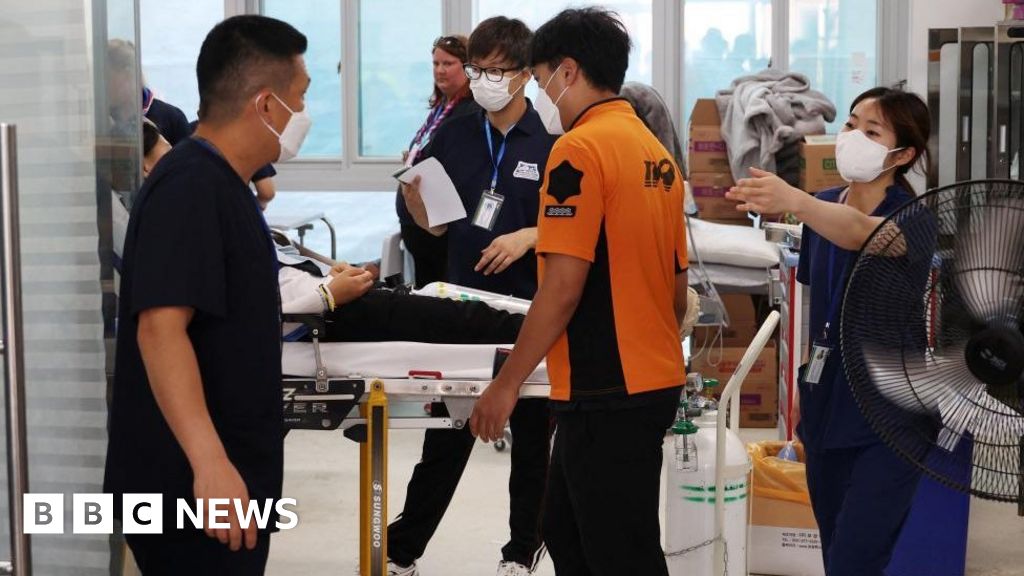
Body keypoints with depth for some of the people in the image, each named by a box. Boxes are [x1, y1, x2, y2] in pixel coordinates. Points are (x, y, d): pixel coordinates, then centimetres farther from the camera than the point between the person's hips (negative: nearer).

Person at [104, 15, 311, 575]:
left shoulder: (220, 184, 13)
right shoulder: (192, 188, -18)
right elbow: (159, 327, -29)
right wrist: (209, 462, -37)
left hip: (228, 474, 10)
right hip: (190, 484, -10)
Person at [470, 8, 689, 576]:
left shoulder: (580, 150, -14)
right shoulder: (657, 152, 11)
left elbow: (563, 287, -19)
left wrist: (506, 384, -12)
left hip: (604, 391, -9)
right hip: (655, 380, 9)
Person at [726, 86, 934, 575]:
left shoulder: (911, 219, -14)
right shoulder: (825, 207, 5)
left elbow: (859, 232, -38)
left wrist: (794, 201, -55)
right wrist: (800, 385, 12)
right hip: (827, 410, 6)